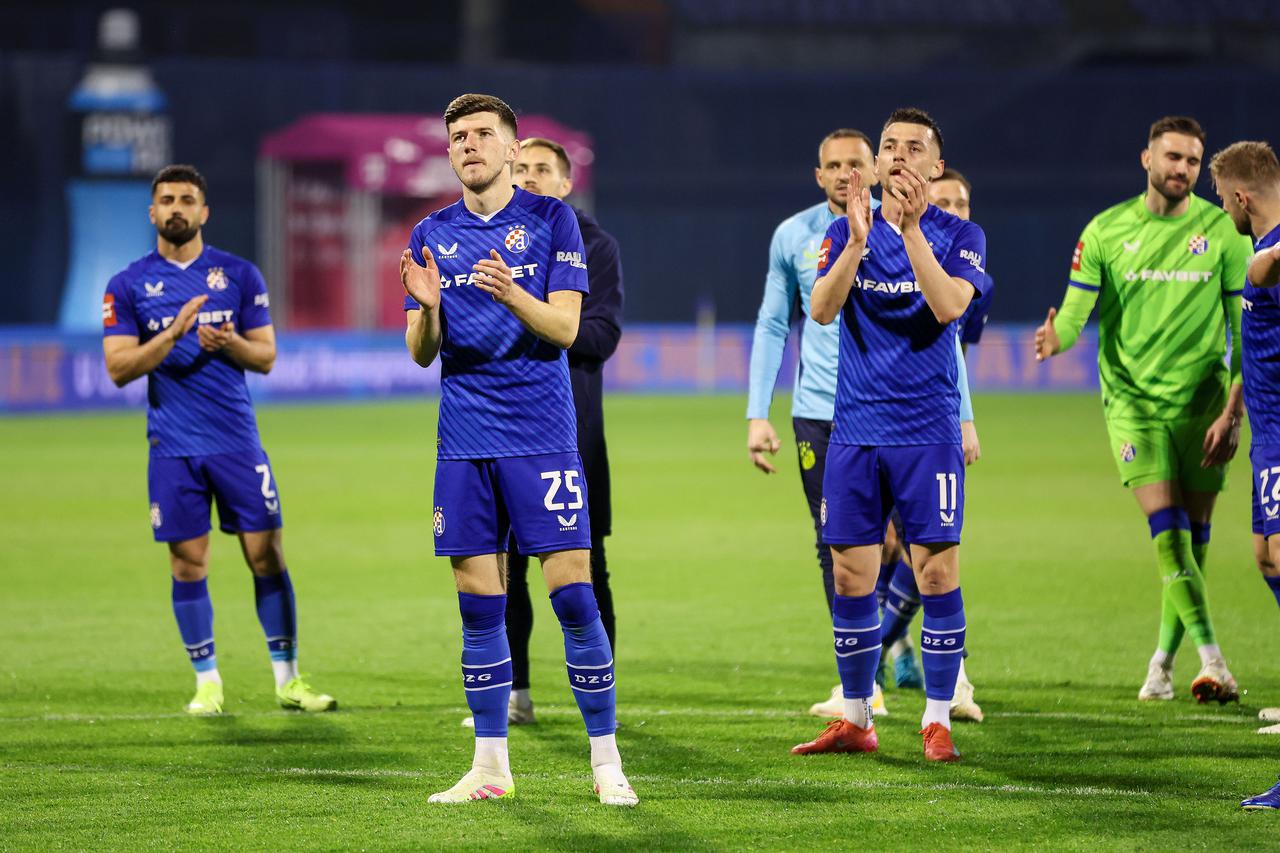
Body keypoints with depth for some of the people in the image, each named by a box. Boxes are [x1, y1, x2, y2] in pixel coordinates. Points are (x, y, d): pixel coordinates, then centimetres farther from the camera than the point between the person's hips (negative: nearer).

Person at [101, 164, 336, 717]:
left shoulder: (239, 275, 7)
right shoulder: (128, 285, 4)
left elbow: (266, 357, 8)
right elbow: (118, 367, -4)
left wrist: (231, 344, -14)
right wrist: (174, 332, -18)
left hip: (237, 440, 1)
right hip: (173, 446, -1)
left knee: (267, 556, -1)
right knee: (189, 563, 1)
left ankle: (287, 678, 7)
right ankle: (207, 681, 13)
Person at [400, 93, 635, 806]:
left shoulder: (552, 219, 1)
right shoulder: (433, 237, 10)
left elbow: (565, 327, -6)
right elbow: (422, 353, 9)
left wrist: (511, 294, -24)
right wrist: (427, 307, -13)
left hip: (542, 436, -3)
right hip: (465, 443, 3)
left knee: (574, 595, -7)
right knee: (480, 607, 4)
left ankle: (607, 764, -1)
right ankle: (491, 767, 11)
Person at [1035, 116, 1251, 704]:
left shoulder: (1223, 231, -1)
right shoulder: (1106, 231, 1)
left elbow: (1246, 331, -1)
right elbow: (1075, 312, -1)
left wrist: (1233, 413, -9)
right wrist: (1056, 338, -25)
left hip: (1202, 401, 1)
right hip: (1132, 398, -1)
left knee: (1192, 538, 4)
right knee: (1166, 529, -14)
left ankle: (1163, 660, 19)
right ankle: (1211, 660, -19)